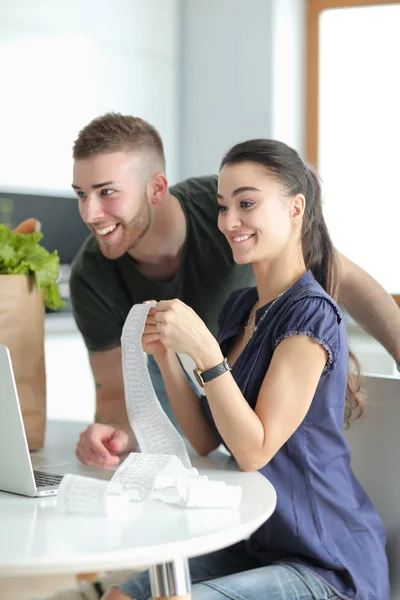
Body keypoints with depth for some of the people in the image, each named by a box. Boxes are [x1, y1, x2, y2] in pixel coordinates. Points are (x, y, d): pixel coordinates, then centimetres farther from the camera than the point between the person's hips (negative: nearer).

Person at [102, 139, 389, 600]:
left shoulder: (311, 315, -17)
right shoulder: (239, 308, 8)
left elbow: (254, 450, -21)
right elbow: (206, 441, 7)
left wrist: (203, 349, -27)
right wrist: (164, 354, -5)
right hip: (255, 545, 7)